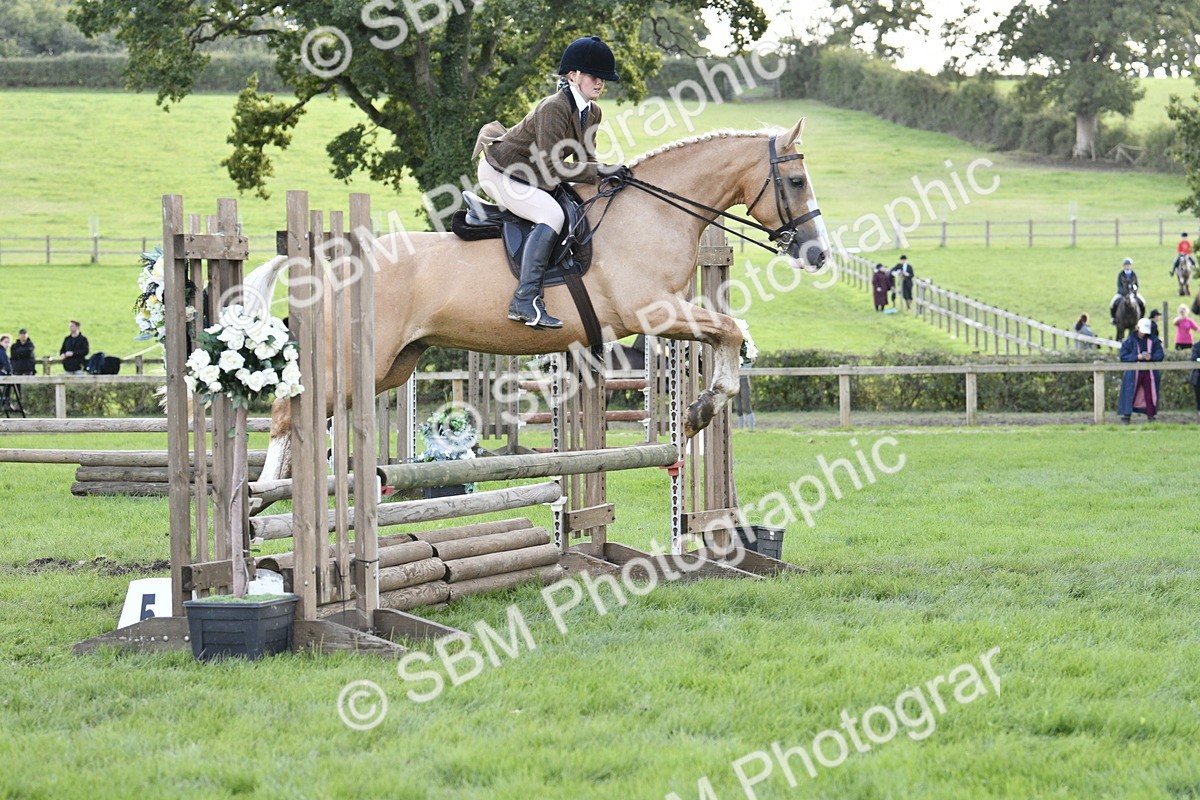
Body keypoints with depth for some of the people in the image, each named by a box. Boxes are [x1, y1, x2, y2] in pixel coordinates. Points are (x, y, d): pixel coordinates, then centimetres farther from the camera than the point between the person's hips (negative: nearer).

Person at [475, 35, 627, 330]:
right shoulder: (554, 109, -27)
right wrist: (601, 171, -30)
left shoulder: (592, 112, 1)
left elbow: (584, 160, 7)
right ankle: (525, 300, -35)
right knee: (552, 214, -28)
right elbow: (551, 168, -30)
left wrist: (606, 174, -12)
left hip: (530, 177, 10)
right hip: (500, 172, -10)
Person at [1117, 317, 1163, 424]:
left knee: (1150, 395, 3)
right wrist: (1137, 357, -17)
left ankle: (1150, 417, 9)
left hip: (1149, 372, 2)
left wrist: (1151, 356, -17)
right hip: (1134, 373, -2)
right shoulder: (1130, 341, 1)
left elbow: (1160, 355, 4)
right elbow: (1123, 356, -5)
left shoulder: (1153, 340, 6)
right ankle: (1126, 416, -2)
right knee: (1130, 394, -6)